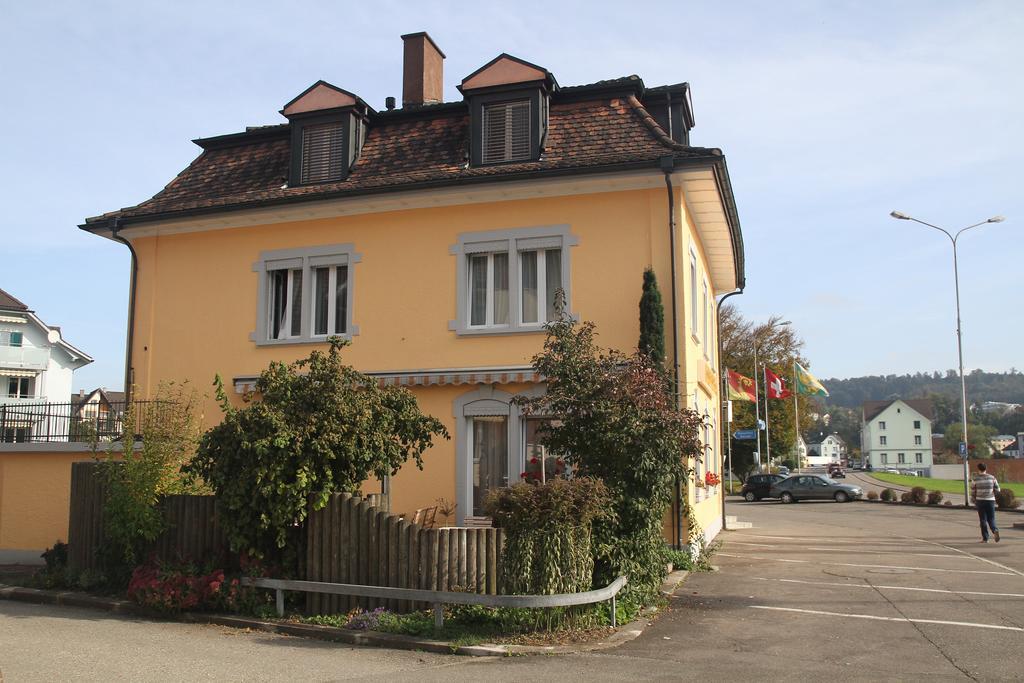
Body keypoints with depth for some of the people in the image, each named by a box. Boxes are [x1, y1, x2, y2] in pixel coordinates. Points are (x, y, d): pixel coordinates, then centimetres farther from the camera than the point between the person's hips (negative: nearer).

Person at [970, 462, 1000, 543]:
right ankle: (995, 530, -20)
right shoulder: (992, 477, 1)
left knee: (983, 520, 5)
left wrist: (974, 501, 15)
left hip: (980, 501, -1)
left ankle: (985, 538, 5)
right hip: (990, 500, 1)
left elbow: (972, 492, -1)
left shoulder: (975, 479, -4)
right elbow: (997, 489, 3)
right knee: (991, 519, 9)